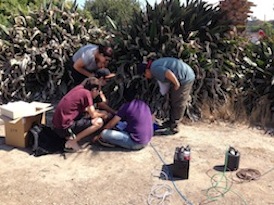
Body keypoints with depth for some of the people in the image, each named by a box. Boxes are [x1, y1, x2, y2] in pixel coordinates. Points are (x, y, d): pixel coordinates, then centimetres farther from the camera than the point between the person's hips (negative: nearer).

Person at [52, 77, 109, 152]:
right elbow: (93, 115, -9)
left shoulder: (79, 88, 11)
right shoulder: (86, 93, -10)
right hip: (65, 128, -9)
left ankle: (70, 135, 9)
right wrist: (102, 115, 11)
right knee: (99, 122, -11)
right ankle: (72, 141, -11)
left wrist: (96, 112, 19)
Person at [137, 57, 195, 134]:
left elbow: (169, 74, -33)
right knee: (173, 100, 18)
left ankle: (173, 127, 9)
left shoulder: (155, 69, -20)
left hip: (185, 78, -10)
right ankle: (171, 122, 30)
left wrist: (177, 84, -19)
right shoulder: (155, 64, 11)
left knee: (178, 104, -2)